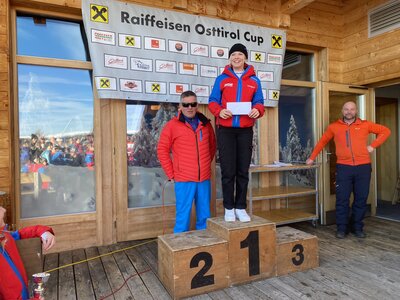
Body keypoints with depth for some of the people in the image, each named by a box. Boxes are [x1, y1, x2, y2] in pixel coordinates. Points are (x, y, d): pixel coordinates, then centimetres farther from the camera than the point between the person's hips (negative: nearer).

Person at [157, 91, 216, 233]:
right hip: (184, 181, -4)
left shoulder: (205, 124, 9)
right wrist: (171, 174, -2)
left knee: (204, 217, 13)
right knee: (183, 217, 2)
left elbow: (212, 146, 20)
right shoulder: (172, 125, -3)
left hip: (204, 179, 4)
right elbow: (162, 151, -1)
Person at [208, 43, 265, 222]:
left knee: (243, 170, 5)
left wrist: (257, 110, -13)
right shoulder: (222, 79, 7)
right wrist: (219, 111, -16)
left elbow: (259, 102, 10)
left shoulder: (254, 80, 12)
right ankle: (229, 208, 11)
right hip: (226, 129, -2)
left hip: (245, 130, 2)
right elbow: (213, 101, 5)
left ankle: (241, 208, 16)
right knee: (228, 170, -1)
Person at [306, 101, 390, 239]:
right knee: (342, 199, 0)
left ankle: (357, 227, 22)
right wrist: (312, 158, 16)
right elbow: (322, 141, 16)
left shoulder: (365, 125, 8)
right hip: (343, 168, -1)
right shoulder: (334, 127, 7)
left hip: (363, 167, 1)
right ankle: (342, 228, 12)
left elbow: (385, 131, 16)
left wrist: (373, 145, 4)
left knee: (361, 199, 7)